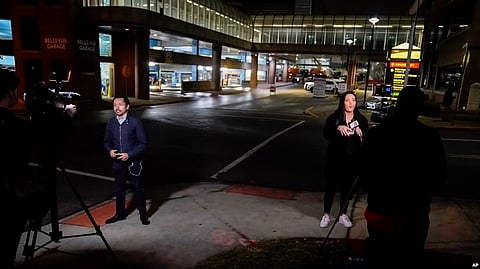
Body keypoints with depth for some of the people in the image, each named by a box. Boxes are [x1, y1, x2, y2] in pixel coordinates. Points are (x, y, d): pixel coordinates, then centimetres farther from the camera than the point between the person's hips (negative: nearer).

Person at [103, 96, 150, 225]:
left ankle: (143, 215, 22)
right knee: (119, 188, 16)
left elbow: (143, 143, -10)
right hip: (117, 162, 4)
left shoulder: (135, 122, -12)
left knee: (138, 188, 6)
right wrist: (109, 150, -8)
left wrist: (129, 154, -20)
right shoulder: (111, 123, 2)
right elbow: (107, 141, 13)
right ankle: (120, 213, 34)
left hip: (133, 162, -4)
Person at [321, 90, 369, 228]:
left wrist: (361, 134, -18)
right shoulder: (334, 118, -5)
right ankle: (326, 215, 23)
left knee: (346, 188, 14)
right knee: (331, 187, 8)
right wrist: (337, 128, -36)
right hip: (335, 159, -2)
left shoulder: (361, 119, 2)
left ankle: (343, 215, 30)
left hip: (352, 161, 2)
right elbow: (326, 134, -19)